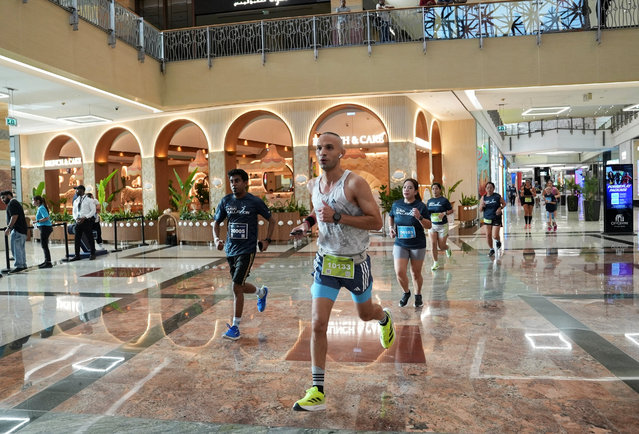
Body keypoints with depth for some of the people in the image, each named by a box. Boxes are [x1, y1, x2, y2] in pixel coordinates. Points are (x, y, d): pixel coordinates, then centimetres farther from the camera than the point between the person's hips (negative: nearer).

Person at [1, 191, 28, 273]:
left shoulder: (12, 203, -8)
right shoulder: (16, 202, 24)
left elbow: (14, 216, -20)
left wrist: (9, 228, -21)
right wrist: (10, 228, 27)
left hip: (17, 230, -10)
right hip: (22, 229, 11)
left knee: (16, 248, -10)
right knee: (21, 248, 12)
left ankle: (19, 266, -12)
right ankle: (23, 265, 14)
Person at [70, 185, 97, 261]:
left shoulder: (88, 200, -2)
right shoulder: (75, 201, 15)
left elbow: (93, 210, -7)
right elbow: (74, 212, 16)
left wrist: (84, 217, -17)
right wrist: (76, 218, -5)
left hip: (87, 221, -5)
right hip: (78, 221, 5)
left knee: (90, 238, 0)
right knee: (77, 239, 4)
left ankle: (92, 254, 10)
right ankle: (77, 255, 11)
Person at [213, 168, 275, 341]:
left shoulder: (255, 202, -7)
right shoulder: (225, 201, 3)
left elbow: (271, 220, 5)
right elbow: (216, 223, 12)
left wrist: (267, 240, -3)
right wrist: (216, 239, -6)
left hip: (247, 250, -5)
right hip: (230, 249, 5)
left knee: (236, 287, -12)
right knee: (240, 286, 16)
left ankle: (235, 327, 0)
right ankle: (261, 292, 50)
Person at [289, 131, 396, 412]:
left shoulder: (355, 183, -17)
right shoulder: (313, 185, 1)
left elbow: (376, 222, -20)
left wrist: (337, 217, -28)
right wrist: (308, 222, 1)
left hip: (355, 262, -3)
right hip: (326, 261, 4)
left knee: (365, 314, 20)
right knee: (318, 325, -6)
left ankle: (385, 319, 59)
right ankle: (318, 392, 3)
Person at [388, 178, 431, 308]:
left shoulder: (420, 206, -10)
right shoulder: (396, 204, -2)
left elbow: (429, 226, -10)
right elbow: (391, 216, 19)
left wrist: (419, 217, -27)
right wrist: (391, 227, 3)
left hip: (418, 245, -2)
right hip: (400, 244, 2)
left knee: (416, 273, 10)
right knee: (399, 272, -8)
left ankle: (418, 295, 36)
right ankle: (406, 292, 22)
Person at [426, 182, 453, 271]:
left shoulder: (444, 200, -7)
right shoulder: (429, 201, 6)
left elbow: (451, 210, -1)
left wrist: (444, 213, -19)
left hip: (442, 225, -3)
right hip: (432, 225, 3)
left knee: (441, 246, 3)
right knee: (433, 244, -7)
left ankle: (448, 248, 41)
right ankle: (435, 263, 6)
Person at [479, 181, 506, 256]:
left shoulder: (497, 196, -8)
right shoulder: (483, 198, 0)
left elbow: (504, 203, 5)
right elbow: (480, 209, 4)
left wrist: (500, 208, -13)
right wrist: (482, 205, -17)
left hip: (496, 219, -3)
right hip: (487, 218, 3)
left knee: (495, 236, -7)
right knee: (488, 235, 4)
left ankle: (498, 241, 31)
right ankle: (491, 249, 26)